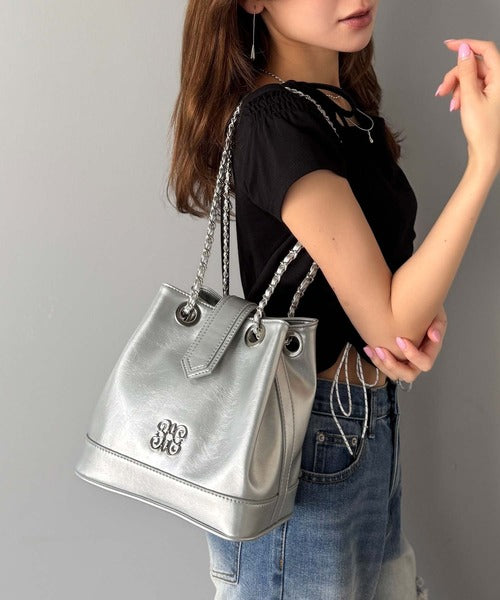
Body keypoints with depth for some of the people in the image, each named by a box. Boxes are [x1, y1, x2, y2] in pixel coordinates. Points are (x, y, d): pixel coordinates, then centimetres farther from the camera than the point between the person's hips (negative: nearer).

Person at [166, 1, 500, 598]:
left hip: (364, 425, 8)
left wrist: (425, 315, -13)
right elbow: (388, 321, -22)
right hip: (309, 441, -8)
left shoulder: (349, 103, 6)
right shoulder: (278, 122, -22)